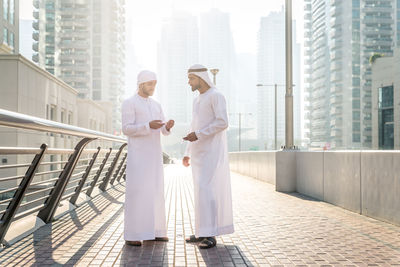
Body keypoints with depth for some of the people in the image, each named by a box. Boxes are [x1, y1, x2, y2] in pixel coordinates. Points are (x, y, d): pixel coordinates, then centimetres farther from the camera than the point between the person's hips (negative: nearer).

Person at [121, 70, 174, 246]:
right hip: (137, 155, -7)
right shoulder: (129, 103, -3)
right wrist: (148, 126, -28)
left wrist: (168, 126, -14)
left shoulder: (156, 105, 18)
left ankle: (153, 231, 12)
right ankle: (132, 235, -3)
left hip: (154, 155, 7)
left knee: (154, 192, 5)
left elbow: (163, 131, 11)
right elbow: (127, 130, -14)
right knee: (136, 193, -9)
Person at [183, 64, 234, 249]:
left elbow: (223, 123, -21)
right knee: (203, 191, 9)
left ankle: (210, 235, -11)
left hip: (213, 152, -9)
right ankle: (204, 231, 15)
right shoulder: (197, 100, 19)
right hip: (199, 153, 9)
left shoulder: (216, 96, -9)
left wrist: (198, 135, -19)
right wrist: (187, 154, 17)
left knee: (207, 191, -15)